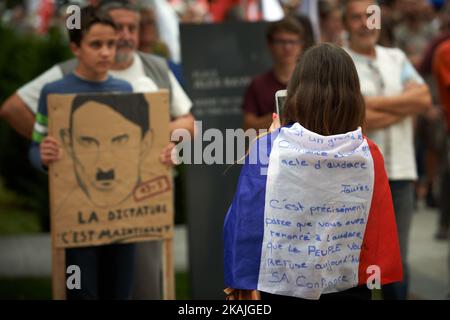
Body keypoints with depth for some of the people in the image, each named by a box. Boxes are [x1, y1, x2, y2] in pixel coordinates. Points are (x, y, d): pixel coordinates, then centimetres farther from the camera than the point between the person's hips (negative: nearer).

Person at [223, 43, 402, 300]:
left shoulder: (268, 149, -11)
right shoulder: (368, 154, -8)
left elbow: (245, 219, -5)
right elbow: (380, 228, -1)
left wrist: (241, 279, 6)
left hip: (282, 286, -1)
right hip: (349, 288, 1)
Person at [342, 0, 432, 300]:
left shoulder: (397, 58, 15)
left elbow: (424, 97, 0)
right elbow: (359, 119, -15)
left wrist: (376, 102, -9)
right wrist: (407, 106, -5)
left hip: (401, 173, 5)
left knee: (397, 259, 9)